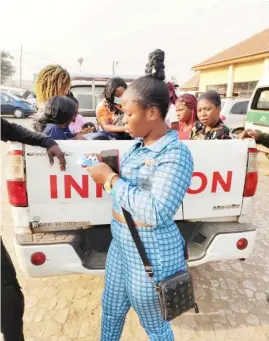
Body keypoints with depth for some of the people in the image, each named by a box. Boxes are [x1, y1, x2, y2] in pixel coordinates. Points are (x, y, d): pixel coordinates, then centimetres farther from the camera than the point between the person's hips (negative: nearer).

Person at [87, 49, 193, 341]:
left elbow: (157, 211, -31)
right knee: (111, 309, 29)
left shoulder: (175, 153, -23)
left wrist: (111, 180, -24)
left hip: (151, 254, -8)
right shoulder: (139, 145, 2)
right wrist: (108, 168, -6)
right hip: (121, 243, 8)